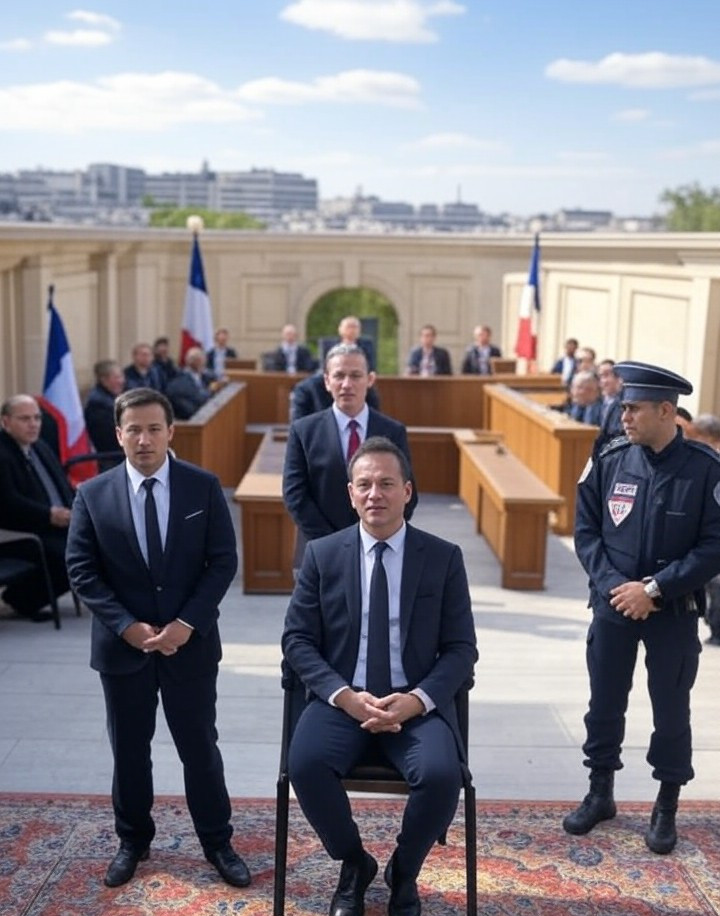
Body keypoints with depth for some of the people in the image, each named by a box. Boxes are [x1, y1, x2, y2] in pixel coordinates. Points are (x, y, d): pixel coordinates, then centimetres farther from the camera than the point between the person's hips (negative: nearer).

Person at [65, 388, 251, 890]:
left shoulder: (204, 486, -5)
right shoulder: (93, 494, -3)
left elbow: (224, 561, -5)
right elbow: (81, 569, -3)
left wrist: (188, 623, -15)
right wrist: (126, 625, -13)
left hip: (191, 640, -1)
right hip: (122, 643, 1)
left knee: (200, 747, 10)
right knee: (129, 749, 14)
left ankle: (218, 842, 27)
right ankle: (133, 840, 34)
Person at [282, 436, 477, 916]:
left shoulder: (444, 557, 1)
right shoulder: (322, 554, 3)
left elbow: (461, 648, 1)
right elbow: (297, 640, 1)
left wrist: (416, 699, -17)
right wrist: (344, 696, -14)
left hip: (417, 704, 0)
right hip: (342, 699, 1)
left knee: (441, 775, -29)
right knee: (306, 764, -28)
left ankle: (403, 873, 5)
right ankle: (354, 863, 4)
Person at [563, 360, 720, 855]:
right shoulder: (610, 460, -4)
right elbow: (586, 530, 0)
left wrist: (653, 589, -17)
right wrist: (613, 584, -13)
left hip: (674, 612, -2)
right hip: (612, 605, 3)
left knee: (671, 709, 10)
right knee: (605, 702, 13)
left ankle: (666, 808, 28)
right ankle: (600, 793, 32)